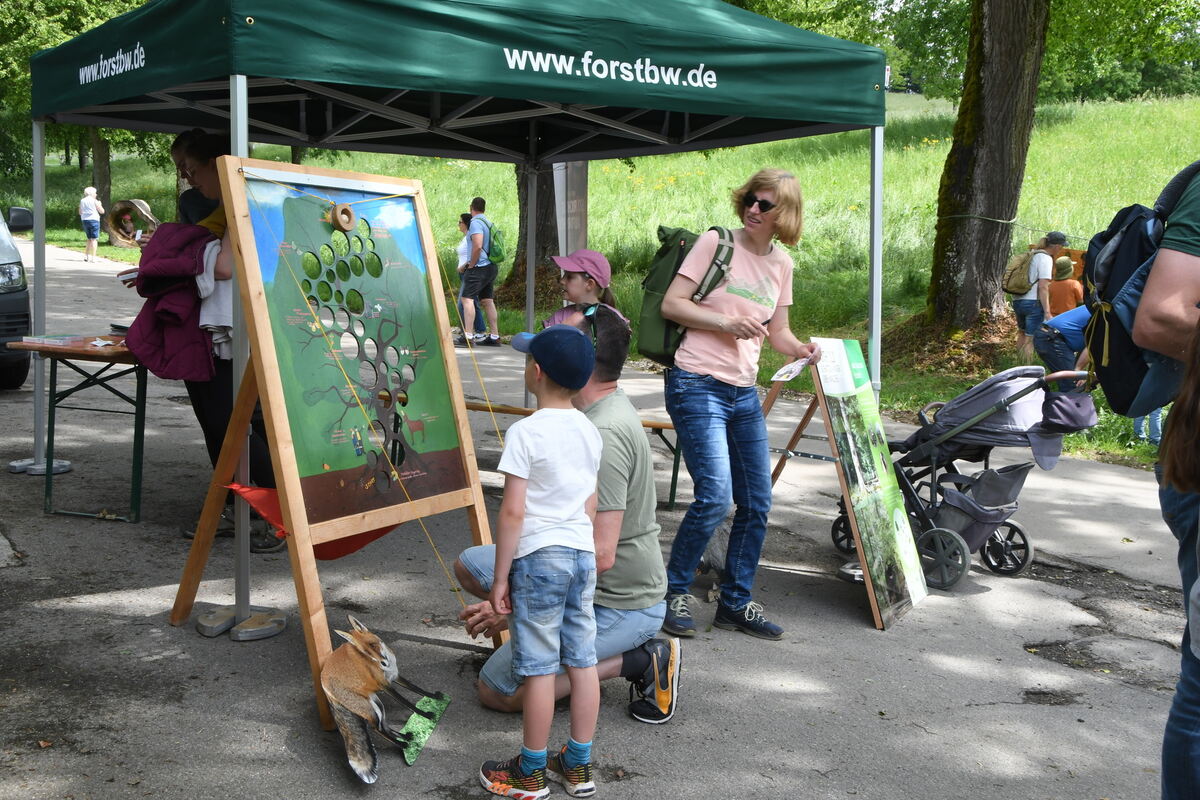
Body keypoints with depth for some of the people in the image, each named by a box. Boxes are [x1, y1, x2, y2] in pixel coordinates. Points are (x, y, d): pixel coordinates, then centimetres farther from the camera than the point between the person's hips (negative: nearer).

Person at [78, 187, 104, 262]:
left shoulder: (82, 201, 9)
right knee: (94, 239, -3)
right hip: (94, 220, -6)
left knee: (89, 239, 19)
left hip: (84, 220, 6)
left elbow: (80, 213, 16)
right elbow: (102, 211, -3)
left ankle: (86, 256, 13)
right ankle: (93, 257, -10)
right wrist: (100, 204, 14)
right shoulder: (94, 201, -7)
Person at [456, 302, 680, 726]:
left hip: (618, 605, -10)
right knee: (470, 565, 13)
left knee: (496, 691, -6)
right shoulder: (608, 408, 4)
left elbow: (600, 555, -31)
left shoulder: (602, 436, -29)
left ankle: (637, 661, -3)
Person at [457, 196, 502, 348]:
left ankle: (467, 336, -18)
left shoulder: (475, 222, -11)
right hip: (490, 267, 9)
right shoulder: (488, 222, 17)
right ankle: (494, 337, 9)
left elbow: (477, 246, -22)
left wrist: (470, 265, -11)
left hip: (479, 267, -9)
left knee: (467, 299, -11)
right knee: (487, 301, 10)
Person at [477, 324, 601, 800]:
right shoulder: (590, 431, 7)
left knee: (539, 668, 2)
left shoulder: (526, 432, -14)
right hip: (582, 554, 7)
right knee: (581, 662, 11)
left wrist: (501, 578, -9)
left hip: (539, 559, -7)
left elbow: (512, 512, -16)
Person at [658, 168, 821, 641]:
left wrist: (801, 349, -6)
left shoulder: (781, 263, 11)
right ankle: (674, 593, 3)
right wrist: (726, 322, -19)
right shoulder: (716, 242, -5)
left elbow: (777, 332, 15)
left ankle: (736, 602, 23)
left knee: (757, 503, 8)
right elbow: (671, 304, -8)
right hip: (698, 385, -7)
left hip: (744, 392, 7)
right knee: (715, 496, -16)